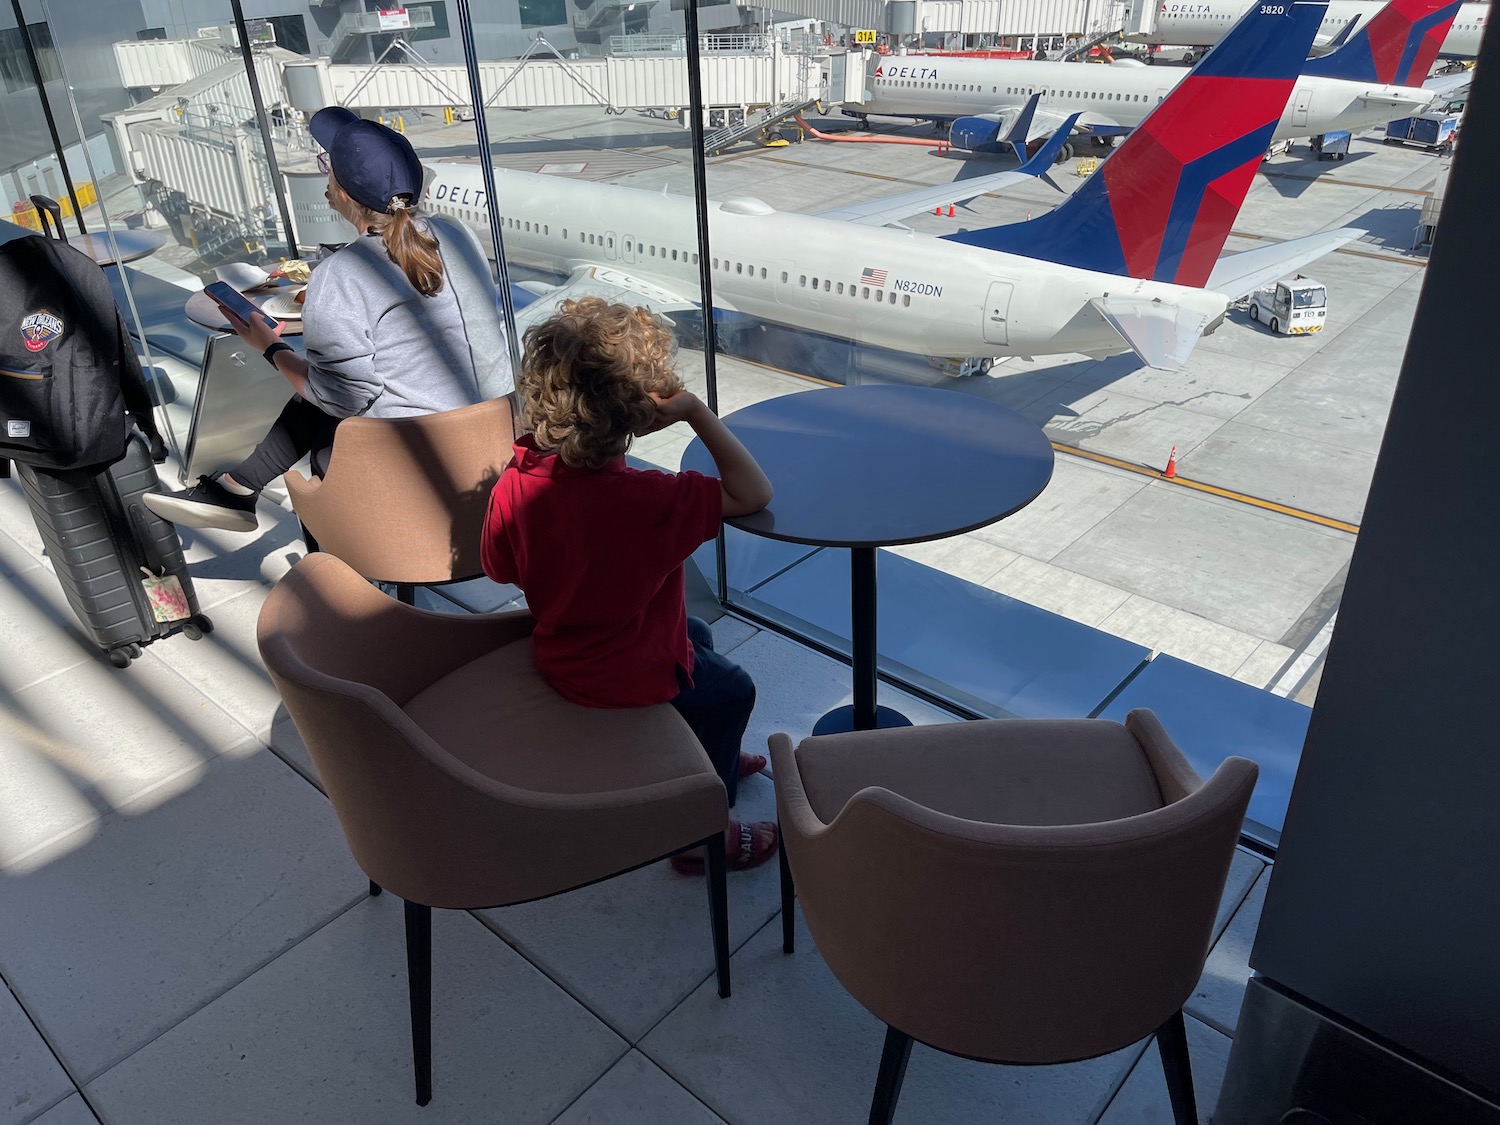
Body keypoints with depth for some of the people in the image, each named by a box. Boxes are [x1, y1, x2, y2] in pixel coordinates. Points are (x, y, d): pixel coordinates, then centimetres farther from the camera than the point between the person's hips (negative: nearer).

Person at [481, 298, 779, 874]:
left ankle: (712, 757, 51)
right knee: (731, 691, 21)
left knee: (697, 635, 30)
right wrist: (695, 410, -23)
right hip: (631, 676, -7)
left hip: (558, 651, 7)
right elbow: (753, 492, -26)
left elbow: (499, 568, -1)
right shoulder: (651, 499, -35)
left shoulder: (514, 484, -17)